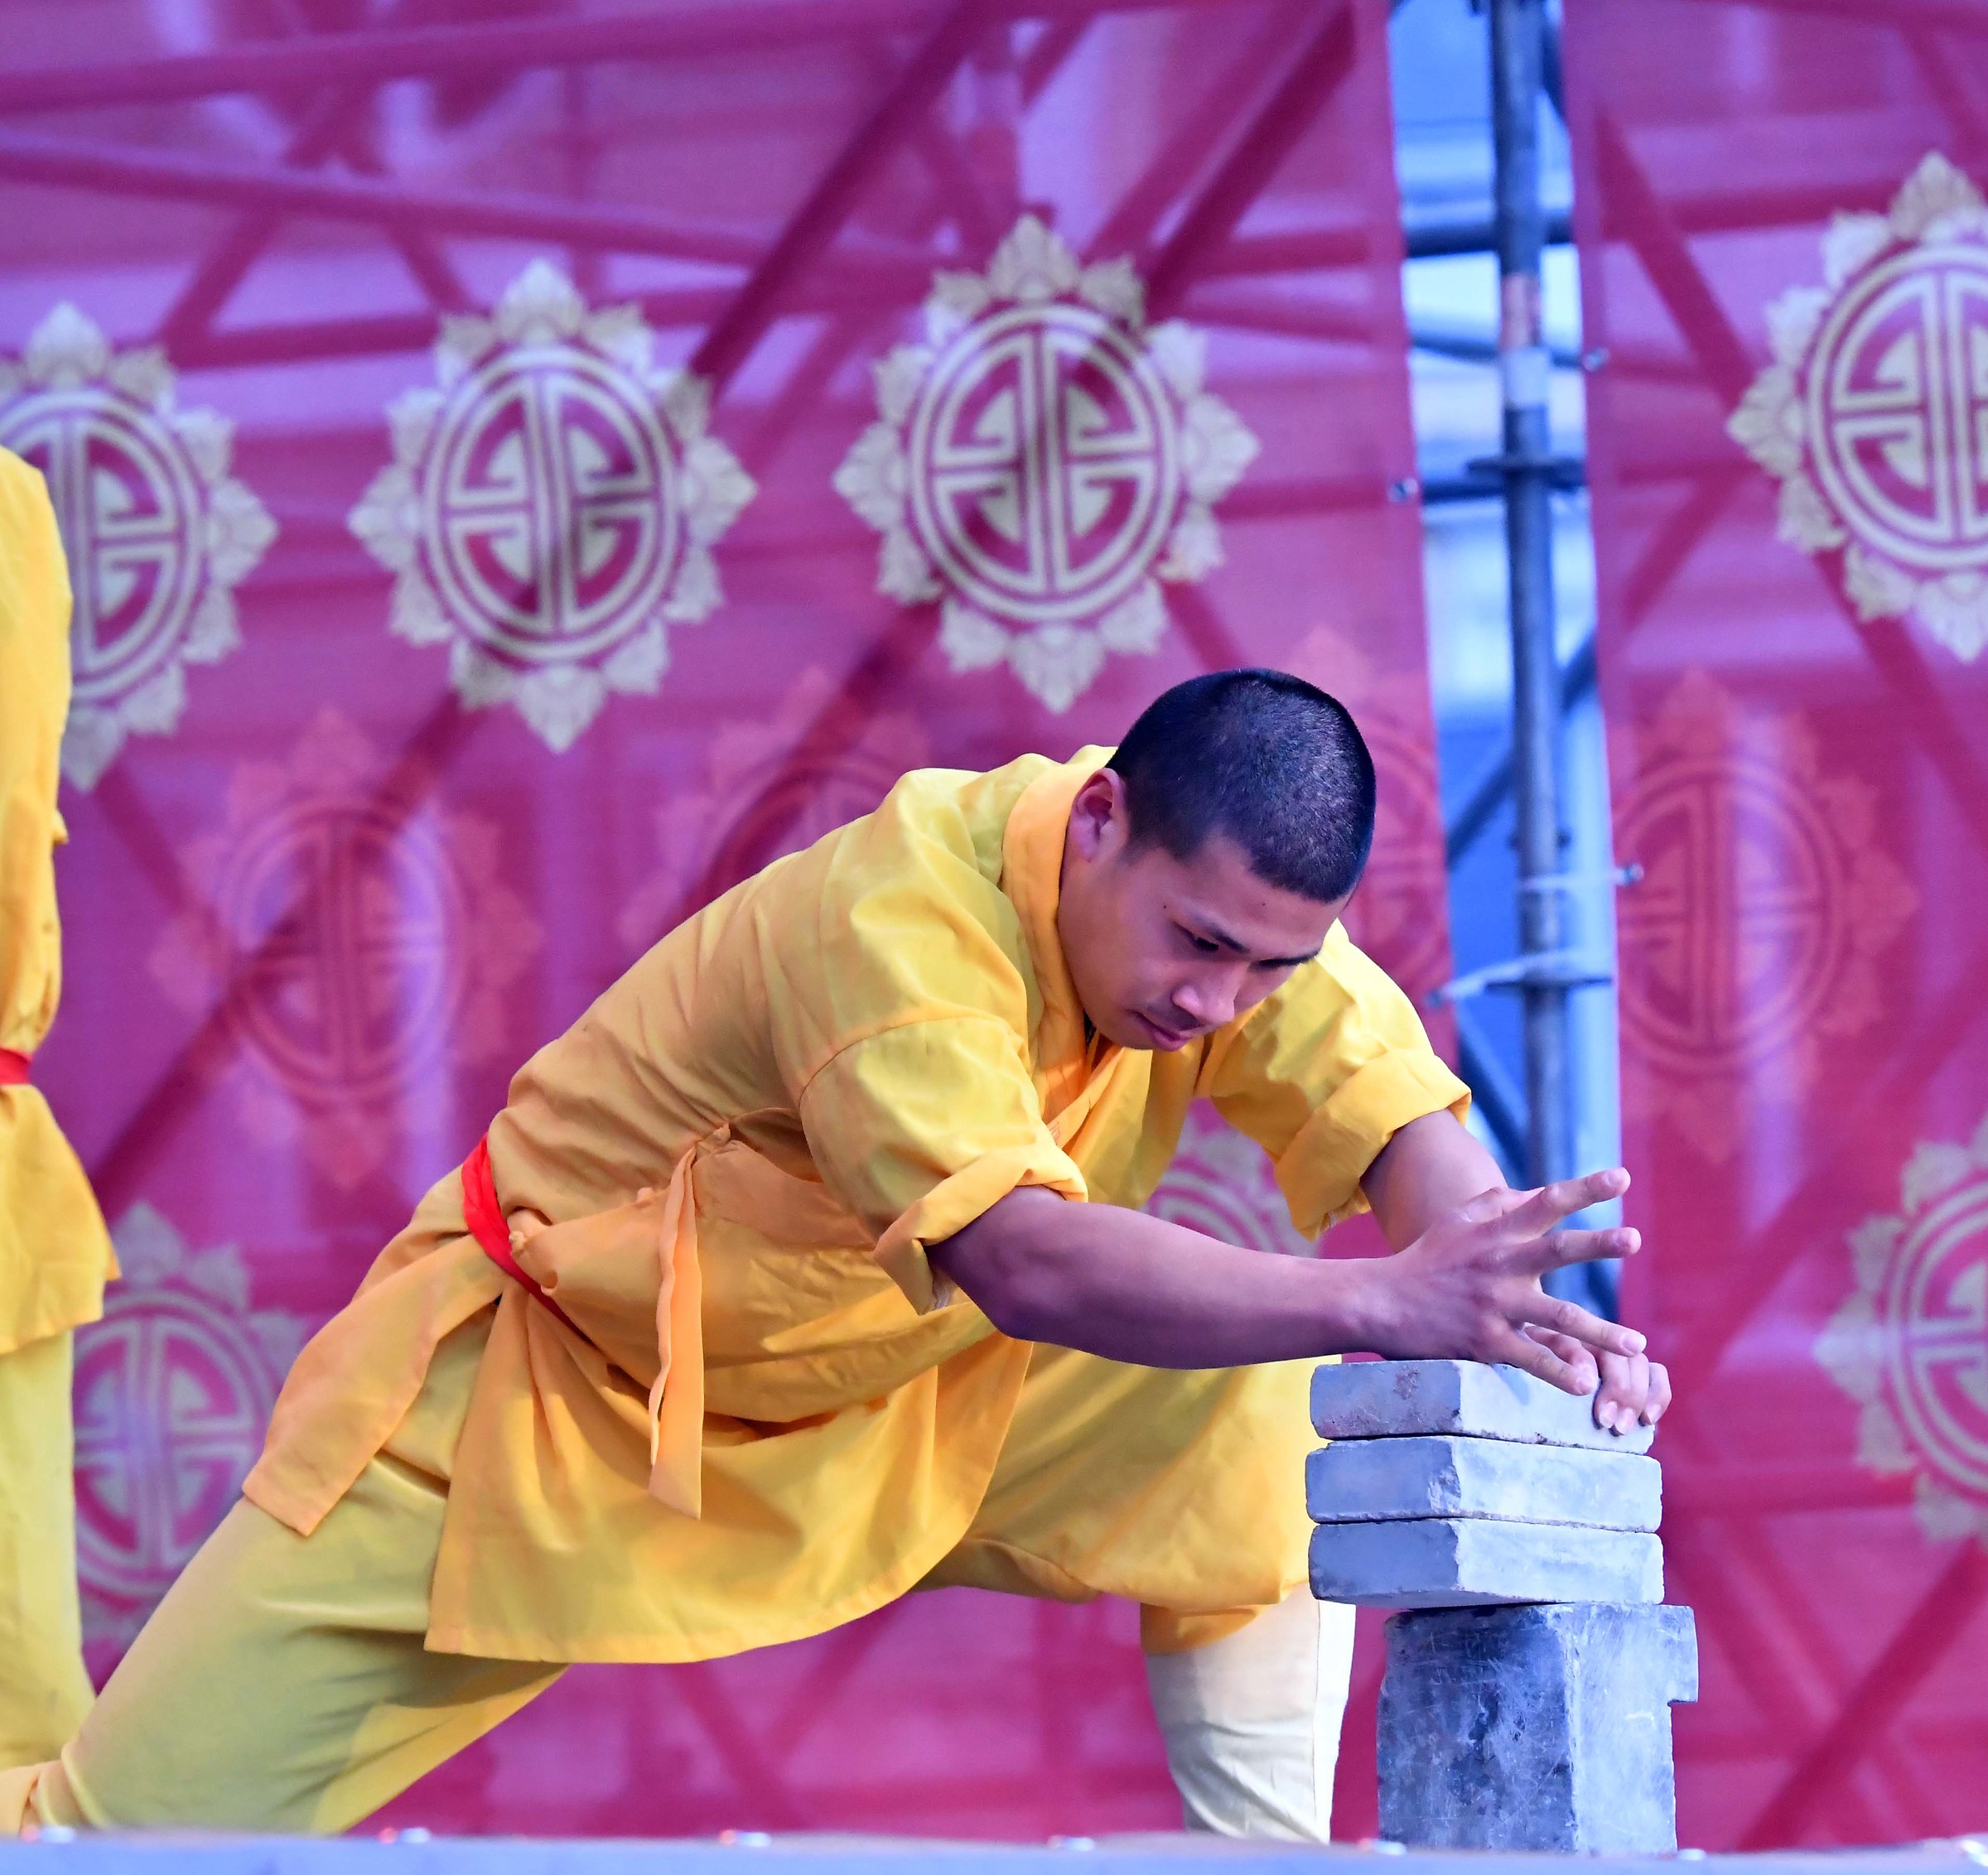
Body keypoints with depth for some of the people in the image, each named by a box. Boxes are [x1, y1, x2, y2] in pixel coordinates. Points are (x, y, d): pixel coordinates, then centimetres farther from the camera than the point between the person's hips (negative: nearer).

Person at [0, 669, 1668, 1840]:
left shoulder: (1231, 888, -14)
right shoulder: (900, 914, -35)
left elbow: (1409, 1124, -22)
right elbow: (1028, 1264, -47)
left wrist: (1524, 1323, -43)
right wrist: (1382, 1303, -57)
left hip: (898, 1391, 6)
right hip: (548, 1391, -6)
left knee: (1264, 1417, -16)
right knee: (135, 1823, -10)